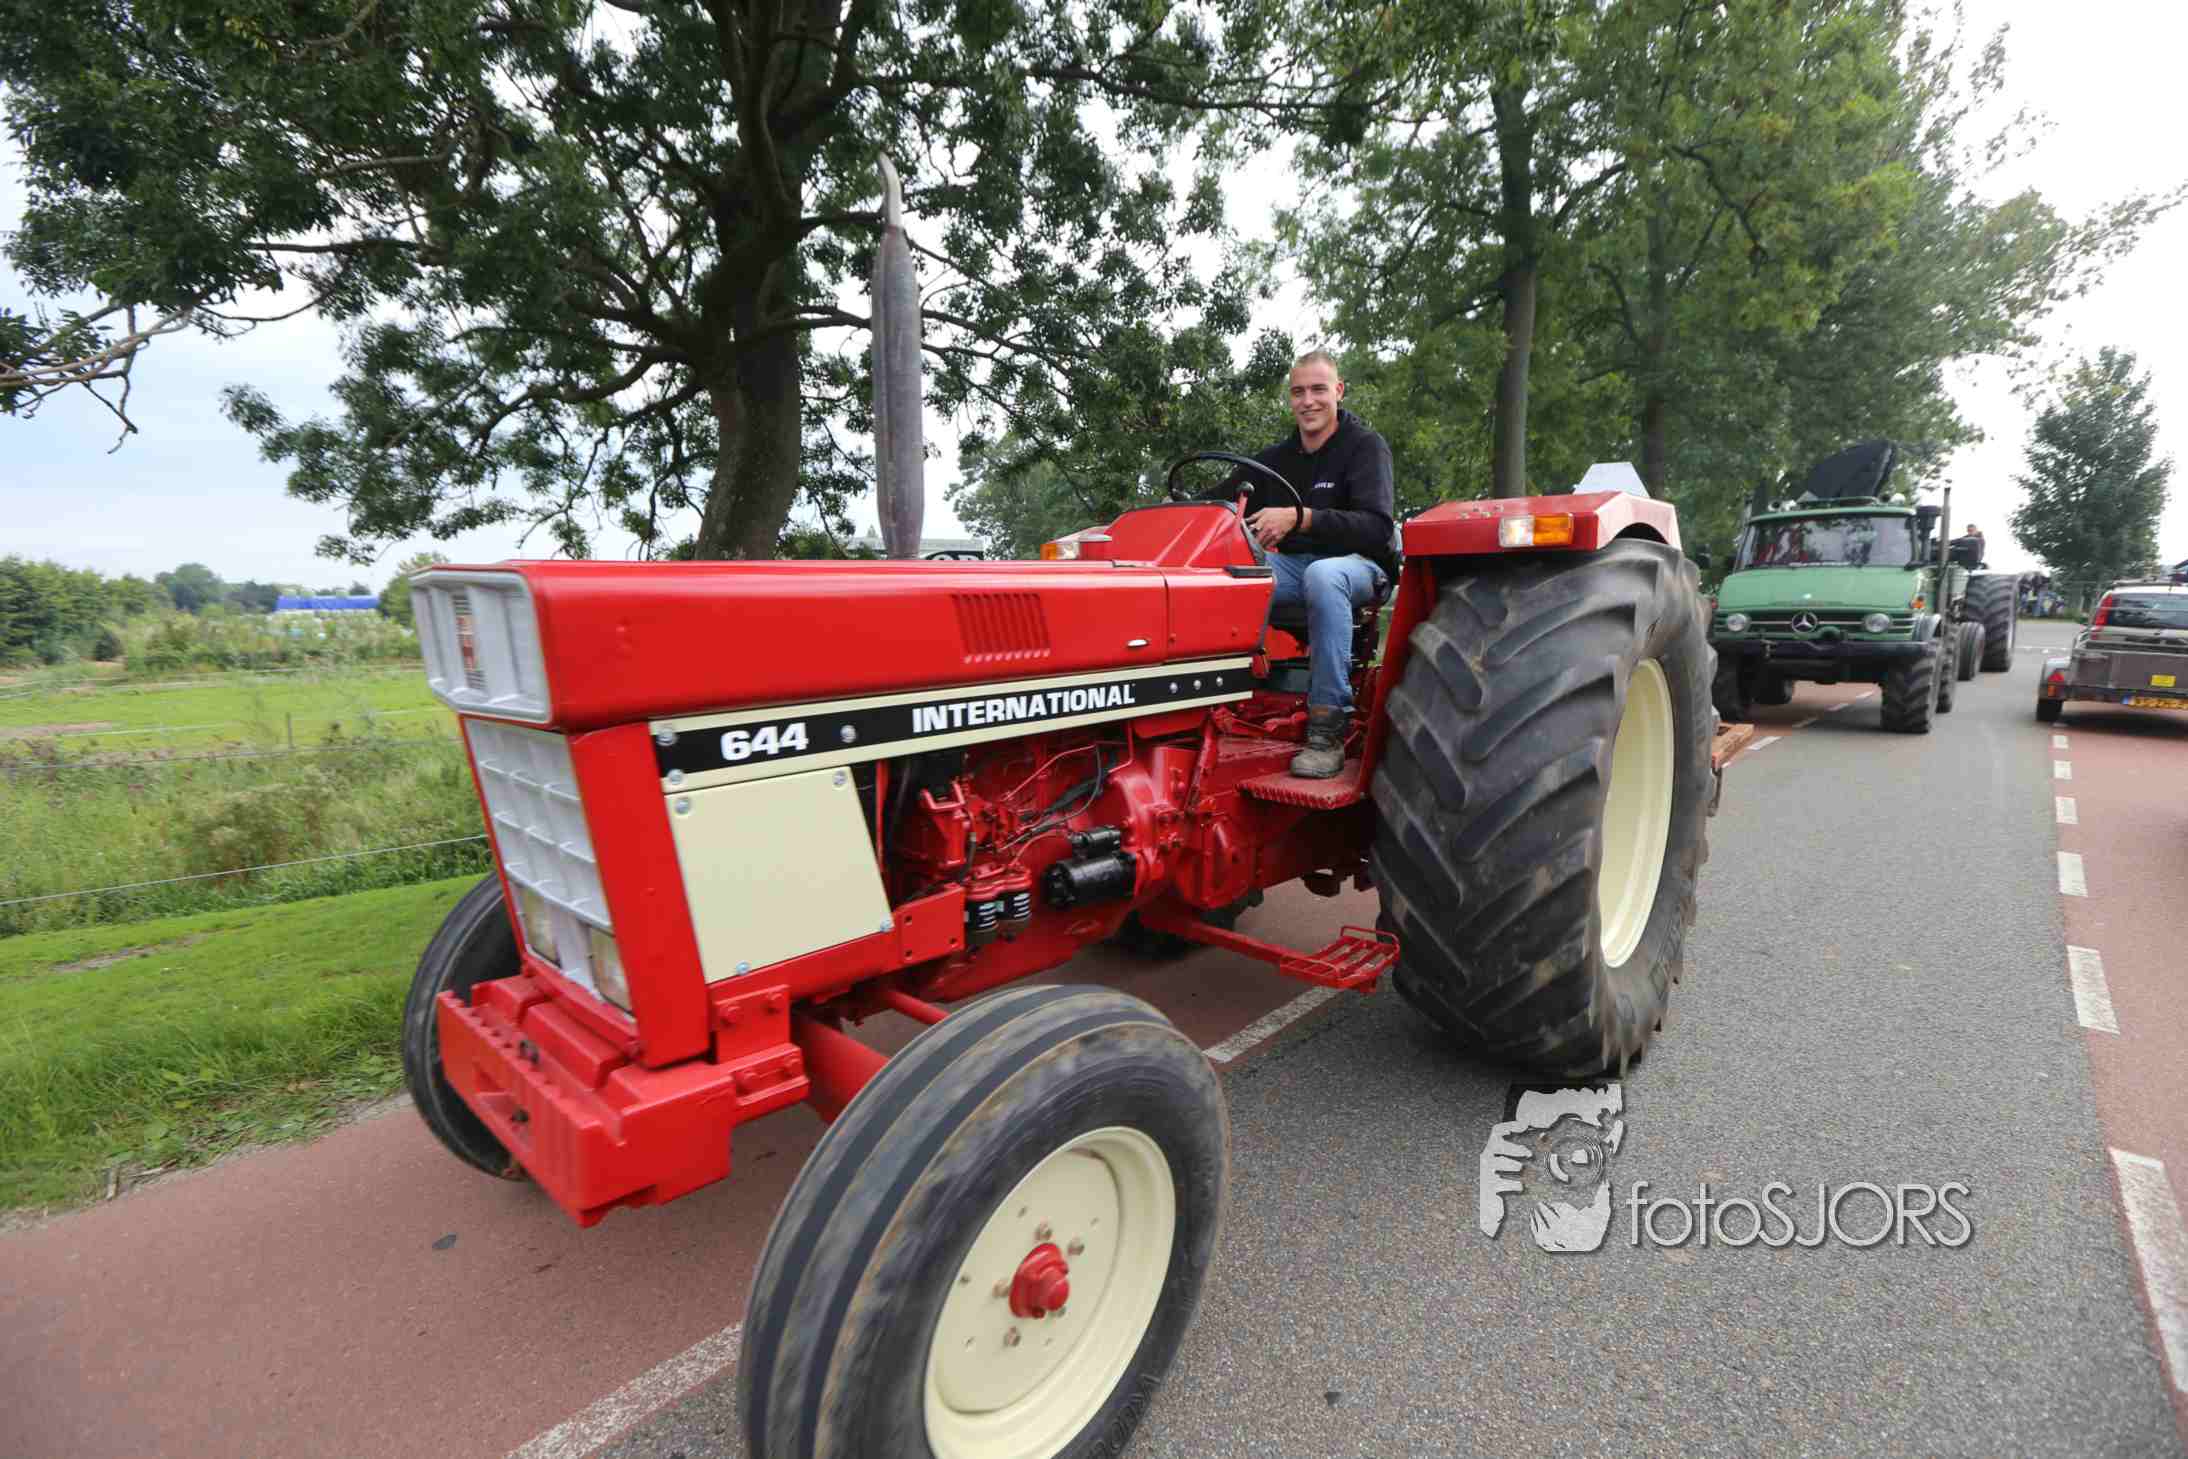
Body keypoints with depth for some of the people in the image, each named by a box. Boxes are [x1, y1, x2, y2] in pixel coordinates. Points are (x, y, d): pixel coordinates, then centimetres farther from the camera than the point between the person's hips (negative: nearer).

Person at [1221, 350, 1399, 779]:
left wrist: (1300, 517, -31)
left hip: (1357, 564, -4)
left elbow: (1377, 527, -18)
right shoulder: (1277, 458, 13)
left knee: (1322, 575, -42)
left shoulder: (1365, 445, -3)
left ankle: (1328, 730, -38)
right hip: (1292, 568, 5)